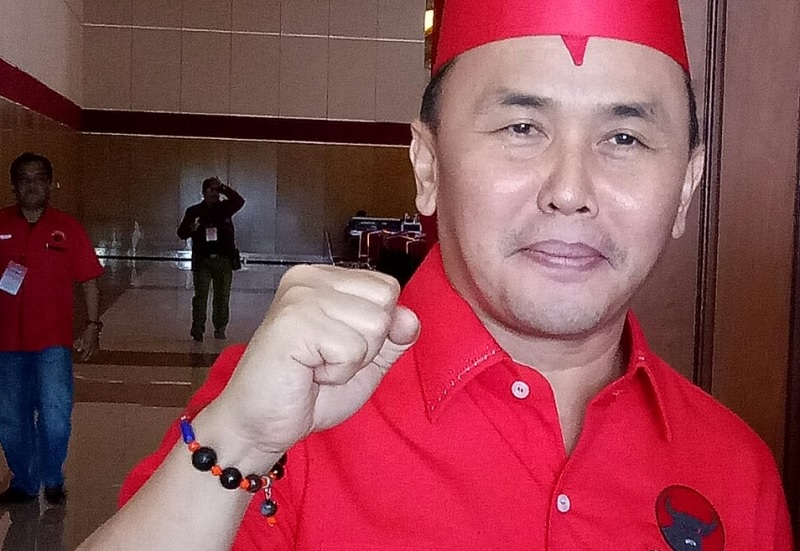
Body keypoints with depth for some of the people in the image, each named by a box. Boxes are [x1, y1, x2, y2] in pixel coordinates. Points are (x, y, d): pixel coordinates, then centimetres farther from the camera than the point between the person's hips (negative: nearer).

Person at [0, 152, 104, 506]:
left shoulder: (66, 228, 0)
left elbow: (89, 281, 2)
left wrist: (93, 326, -2)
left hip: (53, 341, -2)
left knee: (55, 413, -6)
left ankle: (53, 480, 19)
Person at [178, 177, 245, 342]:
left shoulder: (224, 208, 8)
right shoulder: (194, 211, 7)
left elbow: (239, 201, -11)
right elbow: (181, 233, 9)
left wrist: (222, 187, -18)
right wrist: (191, 228, -14)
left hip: (224, 260, 1)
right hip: (202, 260, -1)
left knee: (222, 297, 4)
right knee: (200, 296, -7)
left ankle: (220, 330, 12)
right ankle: (197, 330, -4)